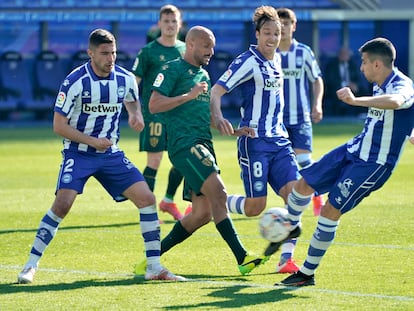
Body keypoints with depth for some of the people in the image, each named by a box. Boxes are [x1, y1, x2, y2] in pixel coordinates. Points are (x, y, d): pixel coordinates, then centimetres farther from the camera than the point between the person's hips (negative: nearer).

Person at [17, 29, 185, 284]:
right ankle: (31, 265, -10)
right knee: (63, 203, -22)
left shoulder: (126, 79, -3)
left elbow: (132, 100, 20)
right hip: (78, 154, -4)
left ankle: (154, 267, 1)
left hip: (111, 153, 4)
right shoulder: (75, 82, -16)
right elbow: (59, 126, -11)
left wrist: (136, 115, -3)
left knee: (147, 198, -8)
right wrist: (92, 141, -19)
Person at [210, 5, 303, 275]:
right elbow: (217, 91, -16)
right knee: (255, 207, -9)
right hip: (255, 141, -7)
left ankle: (286, 259, -6)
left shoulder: (277, 61, 12)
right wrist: (218, 118, -34)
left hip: (279, 140, 7)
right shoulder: (248, 61, -10)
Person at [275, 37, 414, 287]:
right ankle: (290, 227, 46)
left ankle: (308, 274, 2)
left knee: (330, 211, -12)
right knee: (304, 184, 15)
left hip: (374, 164, -9)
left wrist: (356, 100, -57)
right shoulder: (380, 86, 6)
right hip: (354, 150, 9)